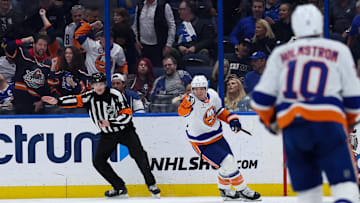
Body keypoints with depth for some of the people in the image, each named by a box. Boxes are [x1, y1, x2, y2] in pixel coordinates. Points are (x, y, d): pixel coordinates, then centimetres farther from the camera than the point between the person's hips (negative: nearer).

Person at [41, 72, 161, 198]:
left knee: (138, 154, -19)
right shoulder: (90, 97, -5)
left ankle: (151, 185, -5)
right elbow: (76, 100, -16)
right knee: (98, 161, -5)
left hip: (124, 130, -5)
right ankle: (120, 188, 4)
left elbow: (127, 115, -22)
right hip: (107, 135, 5)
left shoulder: (116, 95, -19)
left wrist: (110, 122, -32)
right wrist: (57, 101, -30)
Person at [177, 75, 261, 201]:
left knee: (229, 161, 19)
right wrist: (187, 103, -68)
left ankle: (225, 190, 42)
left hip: (217, 136, 7)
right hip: (201, 142, -7)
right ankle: (242, 190, 4)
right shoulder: (192, 102, -28)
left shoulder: (212, 95, -7)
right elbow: (182, 111, -49)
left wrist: (231, 119, 3)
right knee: (228, 164, -13)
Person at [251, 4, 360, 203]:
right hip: (328, 122, -3)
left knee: (308, 186, 12)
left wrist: (269, 120, 30)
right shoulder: (339, 51, 11)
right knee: (344, 183, -8)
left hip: (291, 126, 3)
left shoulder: (280, 54, 15)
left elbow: (261, 97, 10)